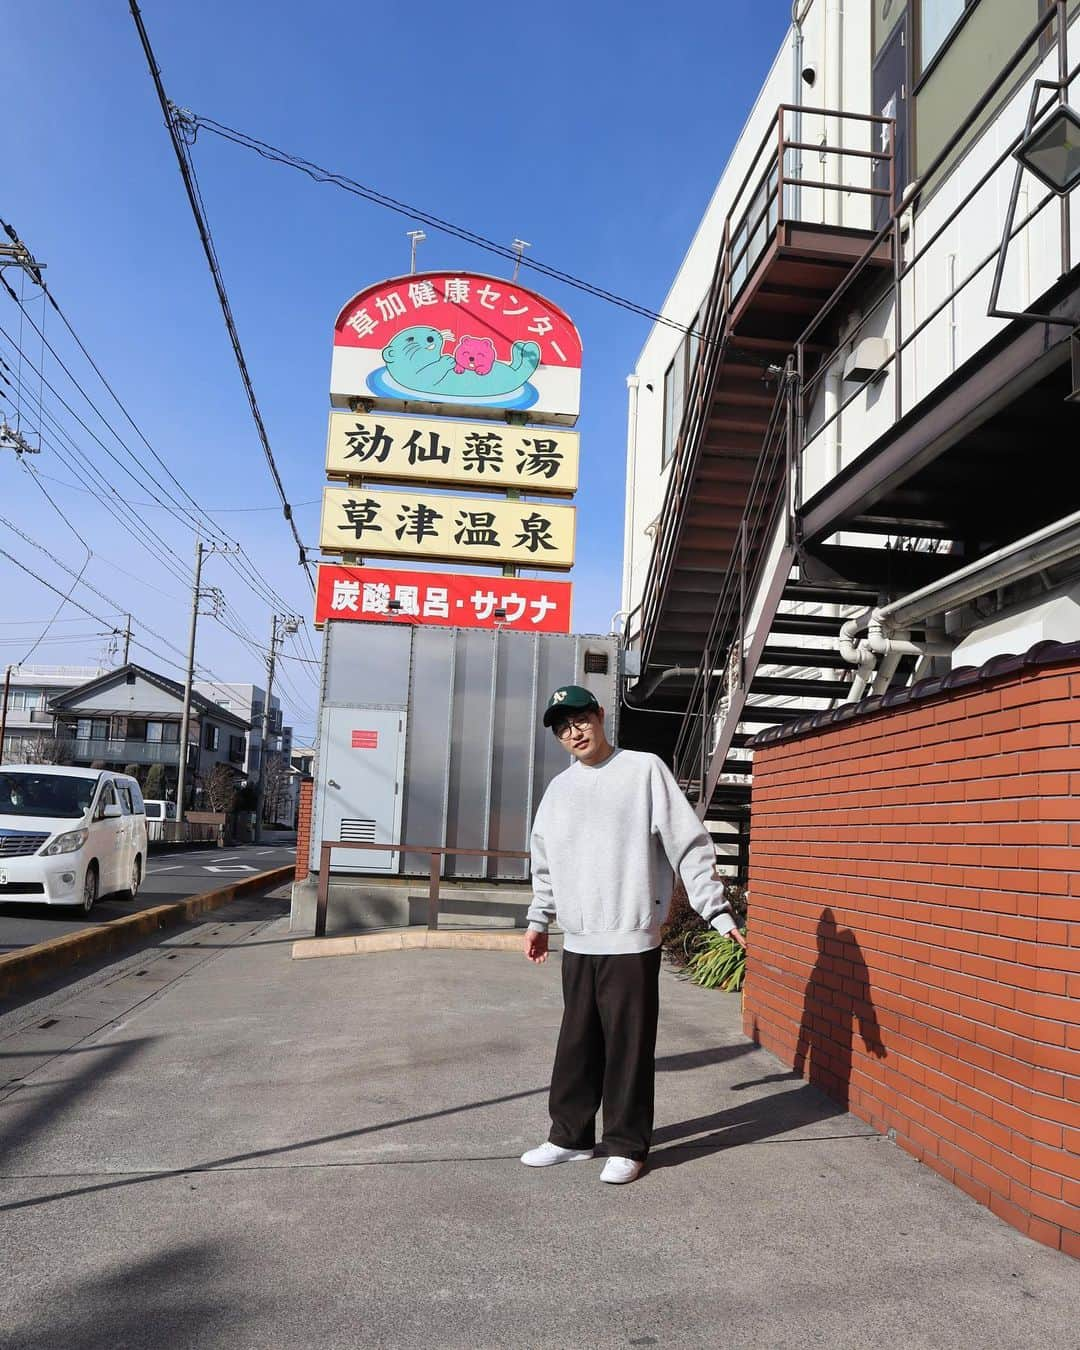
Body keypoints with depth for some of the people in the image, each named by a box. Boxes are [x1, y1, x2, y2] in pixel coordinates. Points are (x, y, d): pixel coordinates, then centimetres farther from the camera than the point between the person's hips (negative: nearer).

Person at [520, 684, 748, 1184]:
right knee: (576, 1044, 12)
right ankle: (570, 1136, 26)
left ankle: (626, 1146, 16)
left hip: (631, 941, -5)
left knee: (628, 1046, 2)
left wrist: (718, 913, -10)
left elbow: (690, 846, -7)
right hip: (577, 942, 5)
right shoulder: (558, 789, 12)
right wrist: (538, 921, 23)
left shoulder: (644, 770, -4)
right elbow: (546, 865, 23)